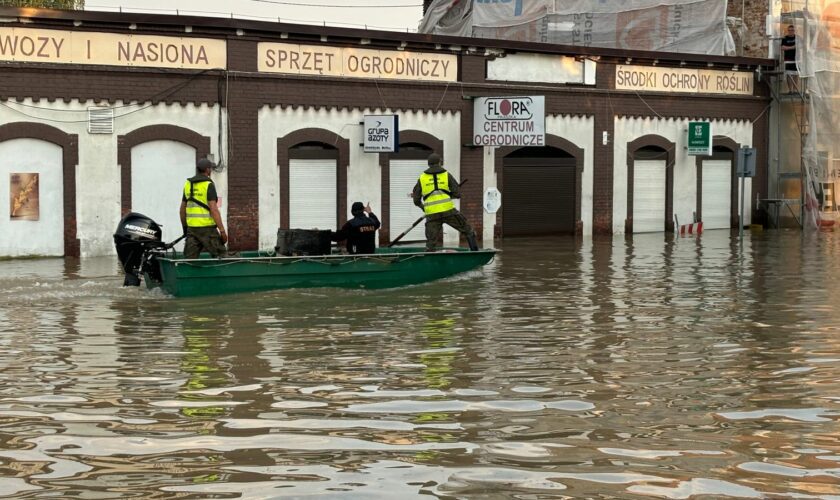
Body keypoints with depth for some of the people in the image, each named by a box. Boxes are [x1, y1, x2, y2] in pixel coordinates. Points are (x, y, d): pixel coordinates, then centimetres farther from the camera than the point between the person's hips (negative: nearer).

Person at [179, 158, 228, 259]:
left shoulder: (188, 184, 12)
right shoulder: (208, 185, -8)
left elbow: (182, 209, 16)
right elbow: (213, 209, -16)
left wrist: (185, 227, 27)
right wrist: (222, 231, -16)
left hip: (191, 227, 6)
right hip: (207, 228, -6)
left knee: (190, 258, 6)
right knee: (221, 255, -2)